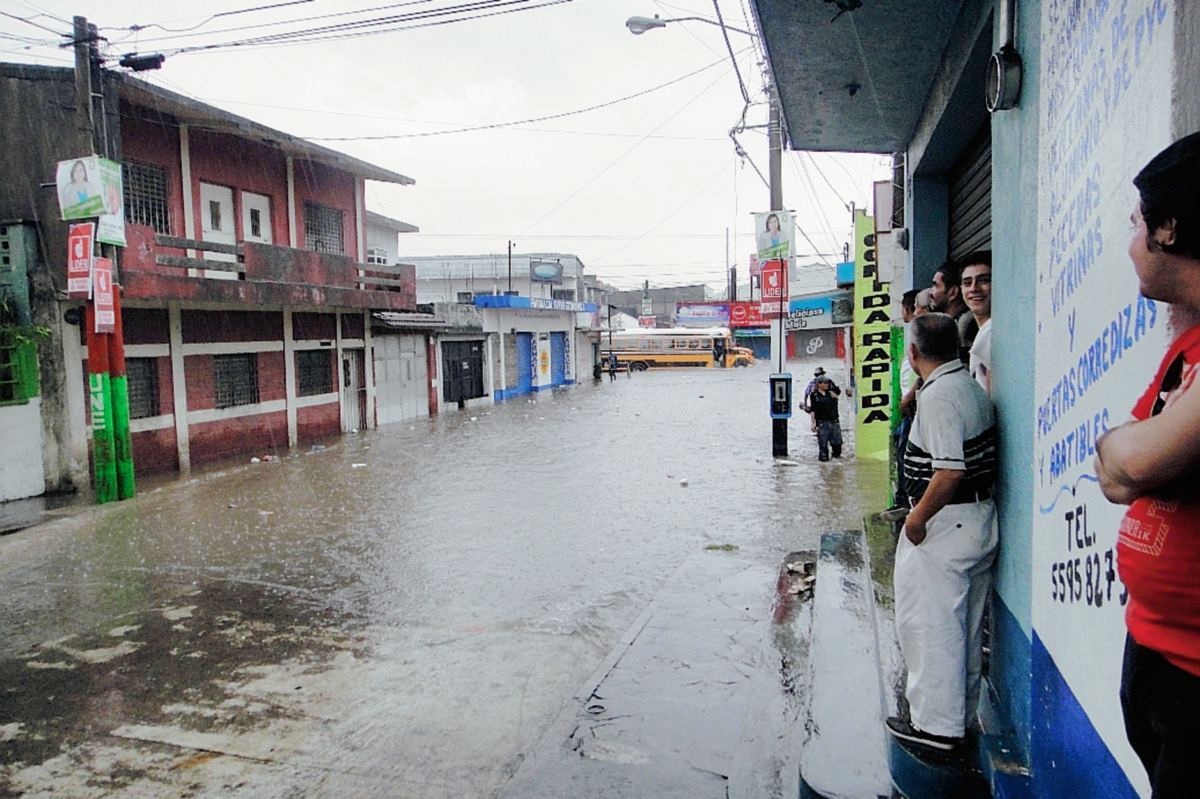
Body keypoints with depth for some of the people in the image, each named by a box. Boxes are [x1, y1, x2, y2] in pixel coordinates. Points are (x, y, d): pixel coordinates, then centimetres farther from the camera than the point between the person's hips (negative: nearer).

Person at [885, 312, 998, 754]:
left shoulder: (938, 395, -21)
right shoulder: (972, 388, 9)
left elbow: (950, 471, -28)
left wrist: (918, 516, -18)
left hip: (945, 521, -10)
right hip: (981, 516, 10)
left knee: (928, 622, 2)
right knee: (965, 622, 20)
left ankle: (936, 723, 13)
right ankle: (960, 709, 35)